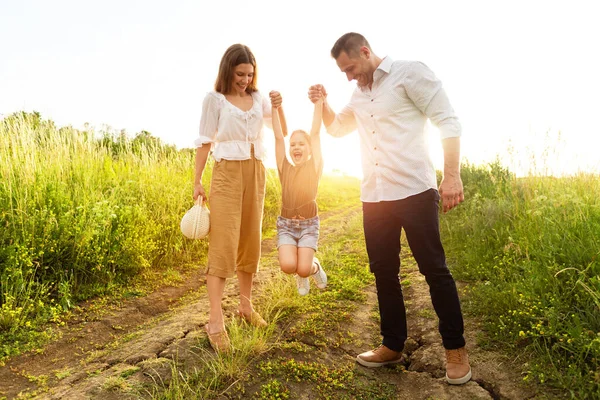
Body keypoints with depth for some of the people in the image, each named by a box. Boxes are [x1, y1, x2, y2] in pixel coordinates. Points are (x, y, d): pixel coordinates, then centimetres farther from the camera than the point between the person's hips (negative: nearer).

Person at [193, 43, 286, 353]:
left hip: (255, 173, 5)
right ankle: (215, 321, -7)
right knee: (223, 244, -10)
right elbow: (205, 142, 0)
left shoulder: (259, 98, 12)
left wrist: (279, 107, -5)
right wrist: (197, 181, -4)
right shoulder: (214, 99, 1)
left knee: (250, 241, 8)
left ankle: (246, 306, 21)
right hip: (227, 173, -4)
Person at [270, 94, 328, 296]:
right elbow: (278, 137, -4)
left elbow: (315, 134, -10)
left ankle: (315, 267, 23)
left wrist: (319, 102, -13)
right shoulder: (284, 168, 1)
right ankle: (301, 276, 17)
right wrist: (274, 107, -10)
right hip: (286, 223, 2)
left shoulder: (314, 167, -4)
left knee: (303, 269, -15)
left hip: (309, 224, -1)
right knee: (288, 265, -20)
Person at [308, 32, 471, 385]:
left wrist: (452, 176, -19)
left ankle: (456, 349, 15)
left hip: (414, 191, -7)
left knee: (434, 269, -1)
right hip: (374, 196, 7)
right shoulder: (359, 95, 19)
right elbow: (336, 127, 34)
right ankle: (393, 345, 24)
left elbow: (448, 122, -8)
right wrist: (322, 103, 14)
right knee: (384, 271, 10)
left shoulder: (410, 73, -2)